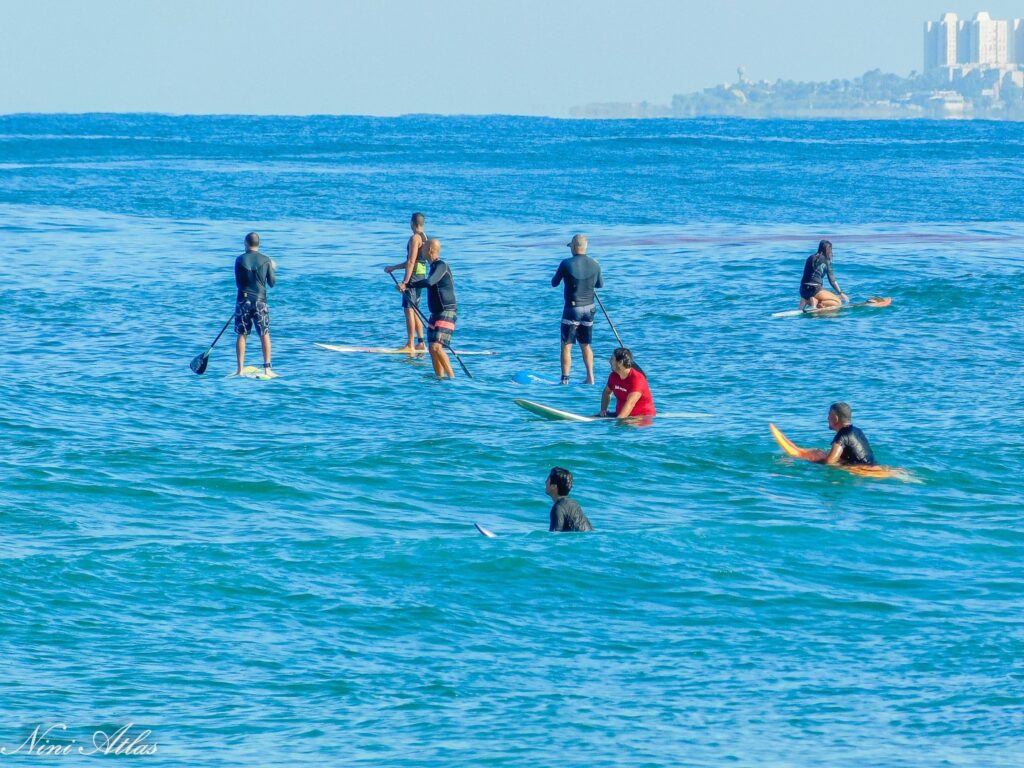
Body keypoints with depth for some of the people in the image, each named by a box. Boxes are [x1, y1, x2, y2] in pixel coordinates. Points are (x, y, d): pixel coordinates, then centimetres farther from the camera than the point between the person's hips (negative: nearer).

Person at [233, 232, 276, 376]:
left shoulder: (240, 260, -3)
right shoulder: (266, 261, -2)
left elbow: (238, 283, 6)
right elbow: (272, 283, 4)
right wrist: (273, 269, 22)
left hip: (243, 299, 0)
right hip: (260, 300, 0)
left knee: (241, 335, 6)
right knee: (265, 335, 6)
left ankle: (240, 369, 2)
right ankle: (267, 367, 1)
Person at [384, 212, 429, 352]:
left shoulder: (415, 238, -13)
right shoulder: (425, 238, 17)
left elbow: (411, 262, -20)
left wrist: (405, 281, -22)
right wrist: (393, 267, 31)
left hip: (414, 275, -10)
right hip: (422, 274, 10)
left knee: (409, 309, -8)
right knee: (414, 310, 16)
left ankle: (410, 345, -10)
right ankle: (420, 343, 18)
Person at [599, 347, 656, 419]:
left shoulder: (637, 378, -19)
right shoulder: (613, 376, 5)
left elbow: (630, 403, -28)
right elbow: (607, 392, 24)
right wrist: (603, 410, 5)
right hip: (621, 415, 8)